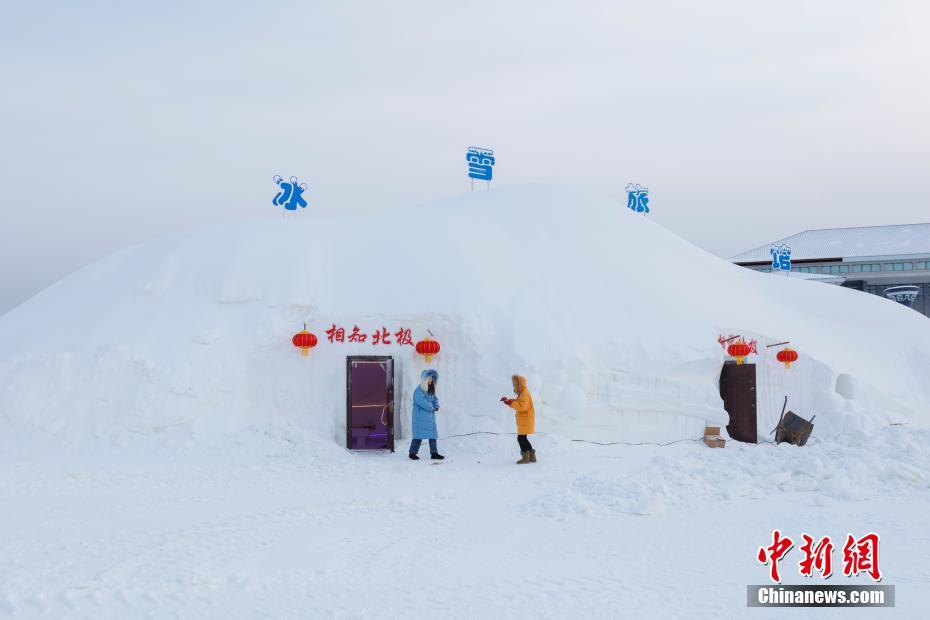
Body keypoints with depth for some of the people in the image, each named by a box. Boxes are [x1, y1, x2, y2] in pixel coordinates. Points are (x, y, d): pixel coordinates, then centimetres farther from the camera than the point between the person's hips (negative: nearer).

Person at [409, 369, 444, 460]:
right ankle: (412, 453, 7)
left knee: (433, 434, 8)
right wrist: (431, 408, -12)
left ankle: (434, 453, 14)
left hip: (430, 416, 9)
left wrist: (436, 406, -5)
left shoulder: (431, 389, 13)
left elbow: (435, 399, 16)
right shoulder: (419, 390, -15)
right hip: (421, 417, -9)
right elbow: (422, 402, -23)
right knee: (419, 435, -4)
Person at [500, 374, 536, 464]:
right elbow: (518, 404, 20)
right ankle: (532, 456, 18)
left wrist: (511, 402, -24)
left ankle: (525, 457, -2)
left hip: (525, 419, -10)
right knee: (523, 439, 14)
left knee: (521, 438, -8)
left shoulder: (524, 393, -15)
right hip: (523, 419, 10)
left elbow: (522, 406, -28)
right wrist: (509, 401, 7)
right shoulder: (522, 393, 17)